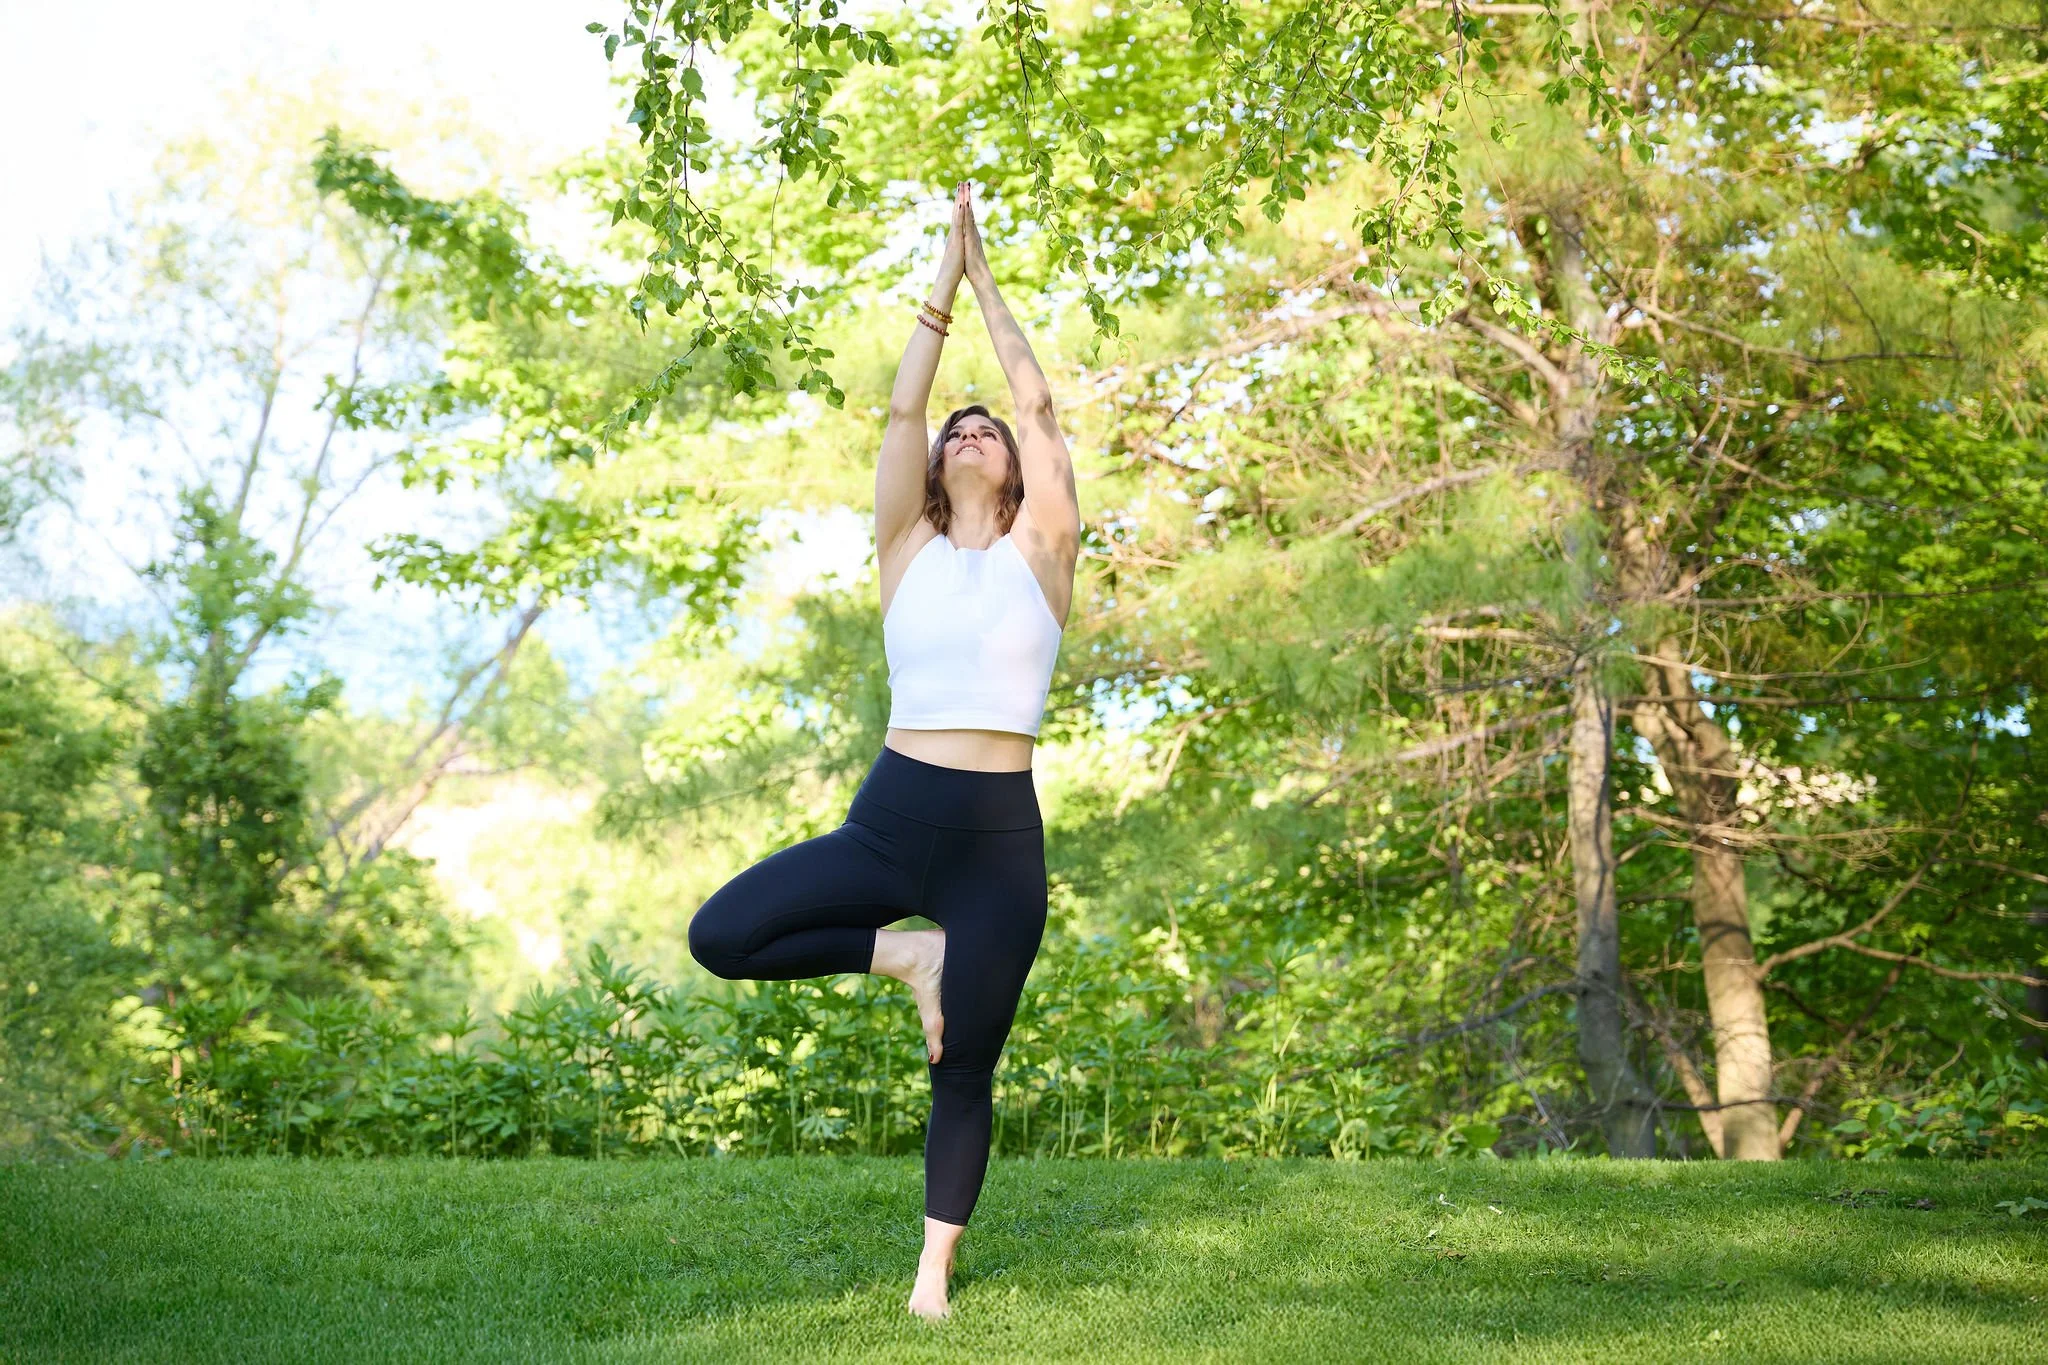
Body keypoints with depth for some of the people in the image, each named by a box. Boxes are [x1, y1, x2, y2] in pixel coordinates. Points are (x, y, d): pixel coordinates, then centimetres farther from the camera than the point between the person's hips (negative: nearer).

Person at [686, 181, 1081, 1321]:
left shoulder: (1039, 551, 6)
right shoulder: (908, 549, 10)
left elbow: (1040, 402, 3)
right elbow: (902, 409, 4)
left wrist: (987, 274, 9)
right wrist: (941, 282, 6)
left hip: (1000, 839, -2)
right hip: (889, 820, 2)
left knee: (965, 1070, 4)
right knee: (720, 936, -15)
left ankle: (936, 1271, 22)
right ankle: (902, 954, 5)